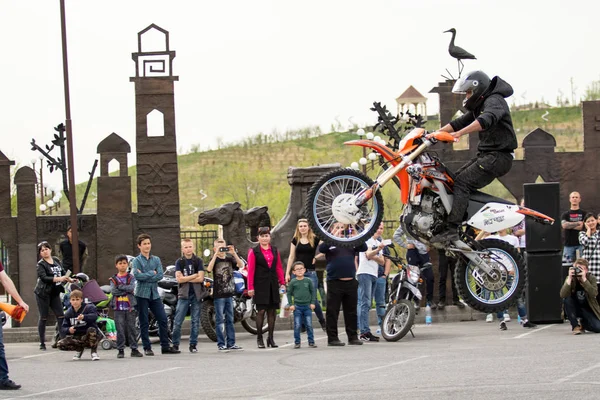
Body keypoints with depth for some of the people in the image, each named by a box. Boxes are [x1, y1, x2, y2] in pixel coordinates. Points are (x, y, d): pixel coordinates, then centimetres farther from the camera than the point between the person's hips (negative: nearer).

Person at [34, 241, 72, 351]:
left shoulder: (56, 261, 9)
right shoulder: (40, 264, -9)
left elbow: (63, 272, 17)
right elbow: (44, 278, -22)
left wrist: (69, 279, 0)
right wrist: (58, 279, -28)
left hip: (55, 293, 6)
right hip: (43, 293, -6)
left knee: (61, 316, 1)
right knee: (43, 317, -1)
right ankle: (42, 343, 4)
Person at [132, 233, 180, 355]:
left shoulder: (156, 260, 11)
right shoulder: (137, 260, 1)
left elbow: (160, 275, -2)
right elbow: (137, 276, -15)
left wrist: (145, 276, -10)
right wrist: (152, 273, -8)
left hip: (154, 294, 4)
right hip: (142, 294, -4)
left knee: (163, 319, 0)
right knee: (144, 322, 0)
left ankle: (165, 346, 7)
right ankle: (147, 348, 5)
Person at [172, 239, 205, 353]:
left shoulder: (198, 261, 4)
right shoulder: (179, 262, 6)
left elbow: (200, 278, -6)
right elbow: (179, 279, -6)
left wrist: (185, 279, -7)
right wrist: (194, 276, -8)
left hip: (196, 294, 0)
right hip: (183, 294, 0)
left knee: (195, 321, 3)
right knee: (178, 322, -5)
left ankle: (193, 344, 9)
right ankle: (175, 345, 1)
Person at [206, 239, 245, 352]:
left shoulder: (229, 258, 8)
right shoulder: (214, 259, -1)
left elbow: (241, 265, -6)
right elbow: (209, 269, -21)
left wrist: (234, 253, -16)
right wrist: (216, 254, -23)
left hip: (229, 293, 4)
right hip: (218, 295, -4)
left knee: (230, 320, 9)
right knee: (220, 321, -2)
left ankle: (231, 343, 13)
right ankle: (221, 344, 0)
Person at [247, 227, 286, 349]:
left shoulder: (275, 251, 13)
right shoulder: (254, 252, 0)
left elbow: (279, 268, 14)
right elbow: (251, 270, -4)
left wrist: (282, 283, 6)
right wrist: (250, 287, -10)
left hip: (273, 284, 4)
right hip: (260, 285, -4)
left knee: (272, 311, 4)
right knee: (261, 310, -6)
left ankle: (271, 338, 11)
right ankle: (259, 338, 2)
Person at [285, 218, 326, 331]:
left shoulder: (315, 239, 0)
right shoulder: (295, 240, 9)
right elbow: (291, 257, 10)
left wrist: (316, 257, -8)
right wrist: (287, 273, 6)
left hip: (310, 272, -3)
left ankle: (322, 321, 8)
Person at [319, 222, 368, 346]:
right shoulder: (329, 243, 6)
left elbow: (364, 248, 2)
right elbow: (321, 248, -14)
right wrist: (335, 236, -18)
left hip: (351, 282, 3)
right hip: (334, 282, -3)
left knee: (351, 311, 8)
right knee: (332, 311, -2)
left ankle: (353, 336, 15)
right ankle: (332, 338, 1)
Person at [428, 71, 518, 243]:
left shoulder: (494, 101, -12)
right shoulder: (479, 106, 22)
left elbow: (486, 120, -33)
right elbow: (459, 122, 23)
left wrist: (460, 133, -43)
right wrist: (434, 134, 11)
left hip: (498, 156, -11)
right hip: (486, 154, 11)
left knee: (462, 183, -21)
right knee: (453, 180, 8)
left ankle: (452, 230, -29)